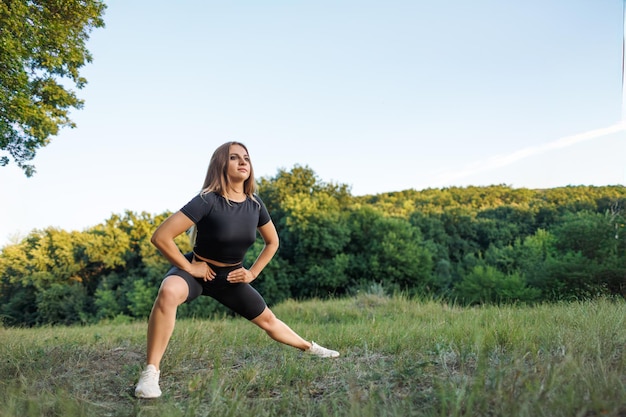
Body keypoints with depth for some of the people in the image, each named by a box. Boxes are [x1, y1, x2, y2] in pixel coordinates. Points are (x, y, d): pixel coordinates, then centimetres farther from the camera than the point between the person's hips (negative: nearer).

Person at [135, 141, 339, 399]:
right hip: (196, 270, -5)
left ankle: (311, 348, 42)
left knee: (267, 319, 15)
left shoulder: (254, 204, -8)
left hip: (231, 277, 5)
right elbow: (160, 237, -30)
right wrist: (188, 268, -23)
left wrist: (253, 272, 2)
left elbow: (272, 242, 10)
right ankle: (150, 372, -30)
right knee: (169, 293, -38)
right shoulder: (207, 201, -26)